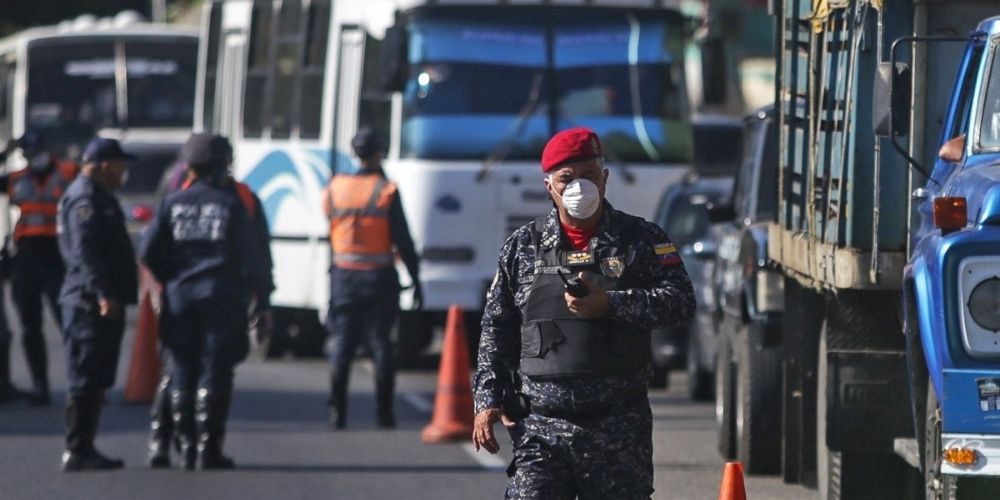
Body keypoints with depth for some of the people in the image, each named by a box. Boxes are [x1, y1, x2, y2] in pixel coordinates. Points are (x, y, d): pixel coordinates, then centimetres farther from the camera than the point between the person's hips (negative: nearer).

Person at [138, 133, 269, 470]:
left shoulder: (172, 204, 3)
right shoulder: (230, 204, -2)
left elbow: (148, 252, 0)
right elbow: (248, 255, -3)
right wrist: (260, 289, 13)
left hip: (179, 295, 2)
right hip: (221, 298, -2)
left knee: (183, 372, 8)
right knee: (215, 371, -1)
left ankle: (187, 448, 7)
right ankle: (208, 450, -5)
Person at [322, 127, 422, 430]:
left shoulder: (336, 189, 3)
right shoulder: (386, 191, -8)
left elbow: (330, 229, 9)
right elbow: (403, 240, -7)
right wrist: (415, 279, -2)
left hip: (344, 276, 3)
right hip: (379, 278, -3)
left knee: (342, 343, 4)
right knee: (382, 343, 5)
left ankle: (337, 413, -1)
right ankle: (384, 413, 4)